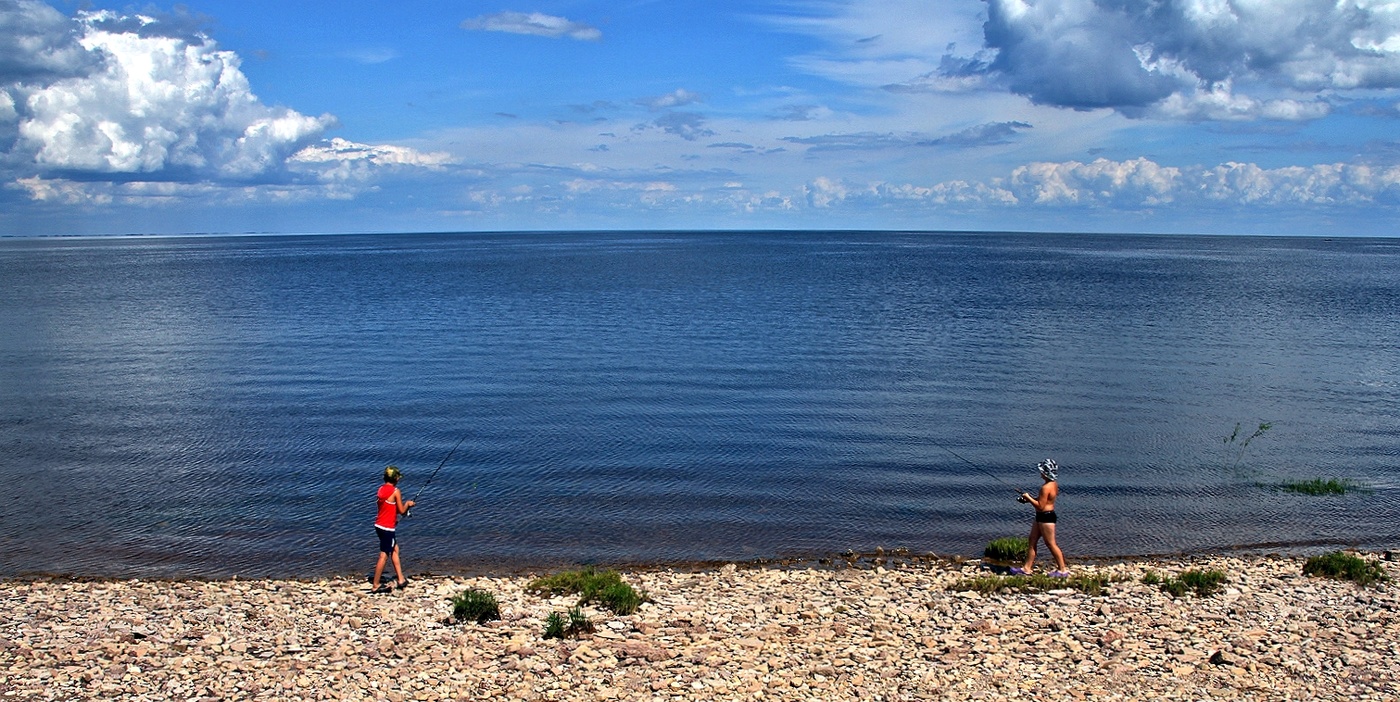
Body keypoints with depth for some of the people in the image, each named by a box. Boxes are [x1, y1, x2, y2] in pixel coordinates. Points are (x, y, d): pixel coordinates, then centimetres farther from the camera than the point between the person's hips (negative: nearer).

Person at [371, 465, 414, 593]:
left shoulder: (381, 489, 7)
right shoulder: (395, 491, -15)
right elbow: (402, 511, -10)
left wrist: (404, 505, 17)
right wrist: (407, 504, 8)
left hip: (379, 525, 8)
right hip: (387, 527, -8)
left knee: (395, 549, 19)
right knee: (384, 556, -1)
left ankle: (400, 579, 21)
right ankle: (375, 586, 4)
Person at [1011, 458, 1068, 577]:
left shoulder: (1046, 487, -24)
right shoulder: (1054, 484, 7)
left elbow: (1040, 506, -24)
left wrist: (1028, 498, -13)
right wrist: (1031, 498, 8)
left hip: (1046, 517, -11)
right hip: (1042, 517, 11)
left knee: (1051, 544, -1)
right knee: (1032, 541, 13)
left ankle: (1063, 570, 9)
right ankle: (1026, 568, 18)